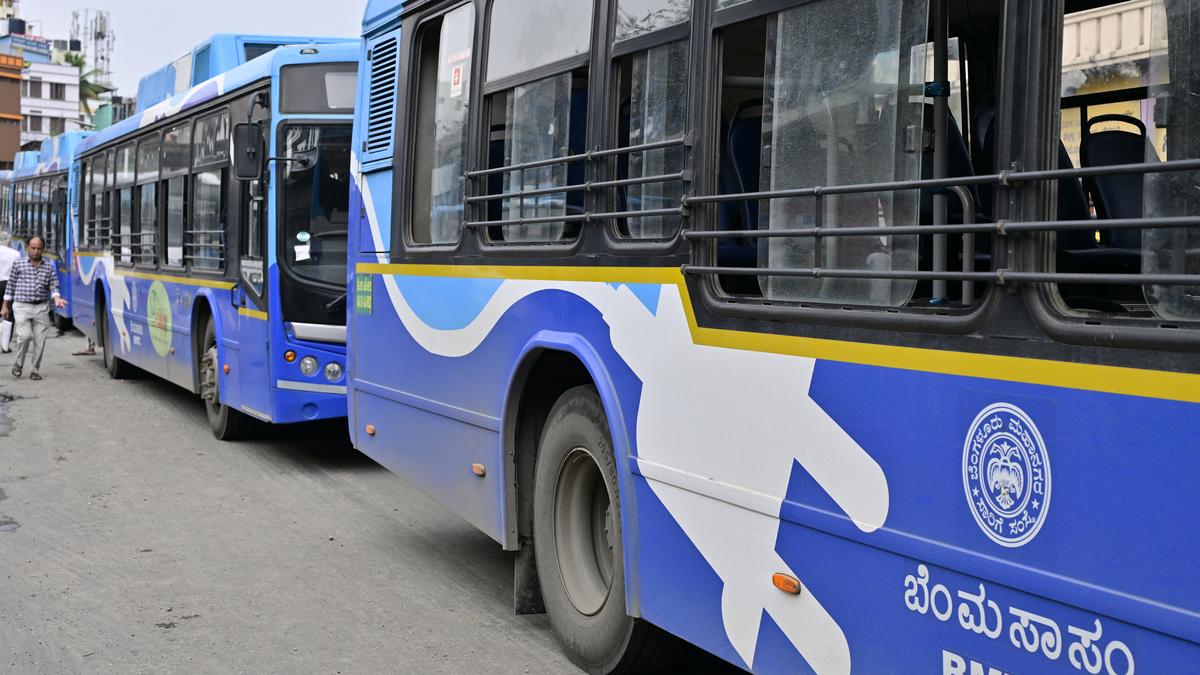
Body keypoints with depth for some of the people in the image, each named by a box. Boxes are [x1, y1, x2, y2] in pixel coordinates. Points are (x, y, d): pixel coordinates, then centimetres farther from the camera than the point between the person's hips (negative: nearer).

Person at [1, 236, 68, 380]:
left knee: (40, 340, -1)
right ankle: (18, 364, 6)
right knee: (25, 335, -16)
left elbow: (54, 286, 6)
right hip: (22, 307, -2)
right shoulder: (18, 264, 5)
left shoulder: (49, 267, 10)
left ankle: (35, 370, 9)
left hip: (41, 308, 2)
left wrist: (56, 298, -15)